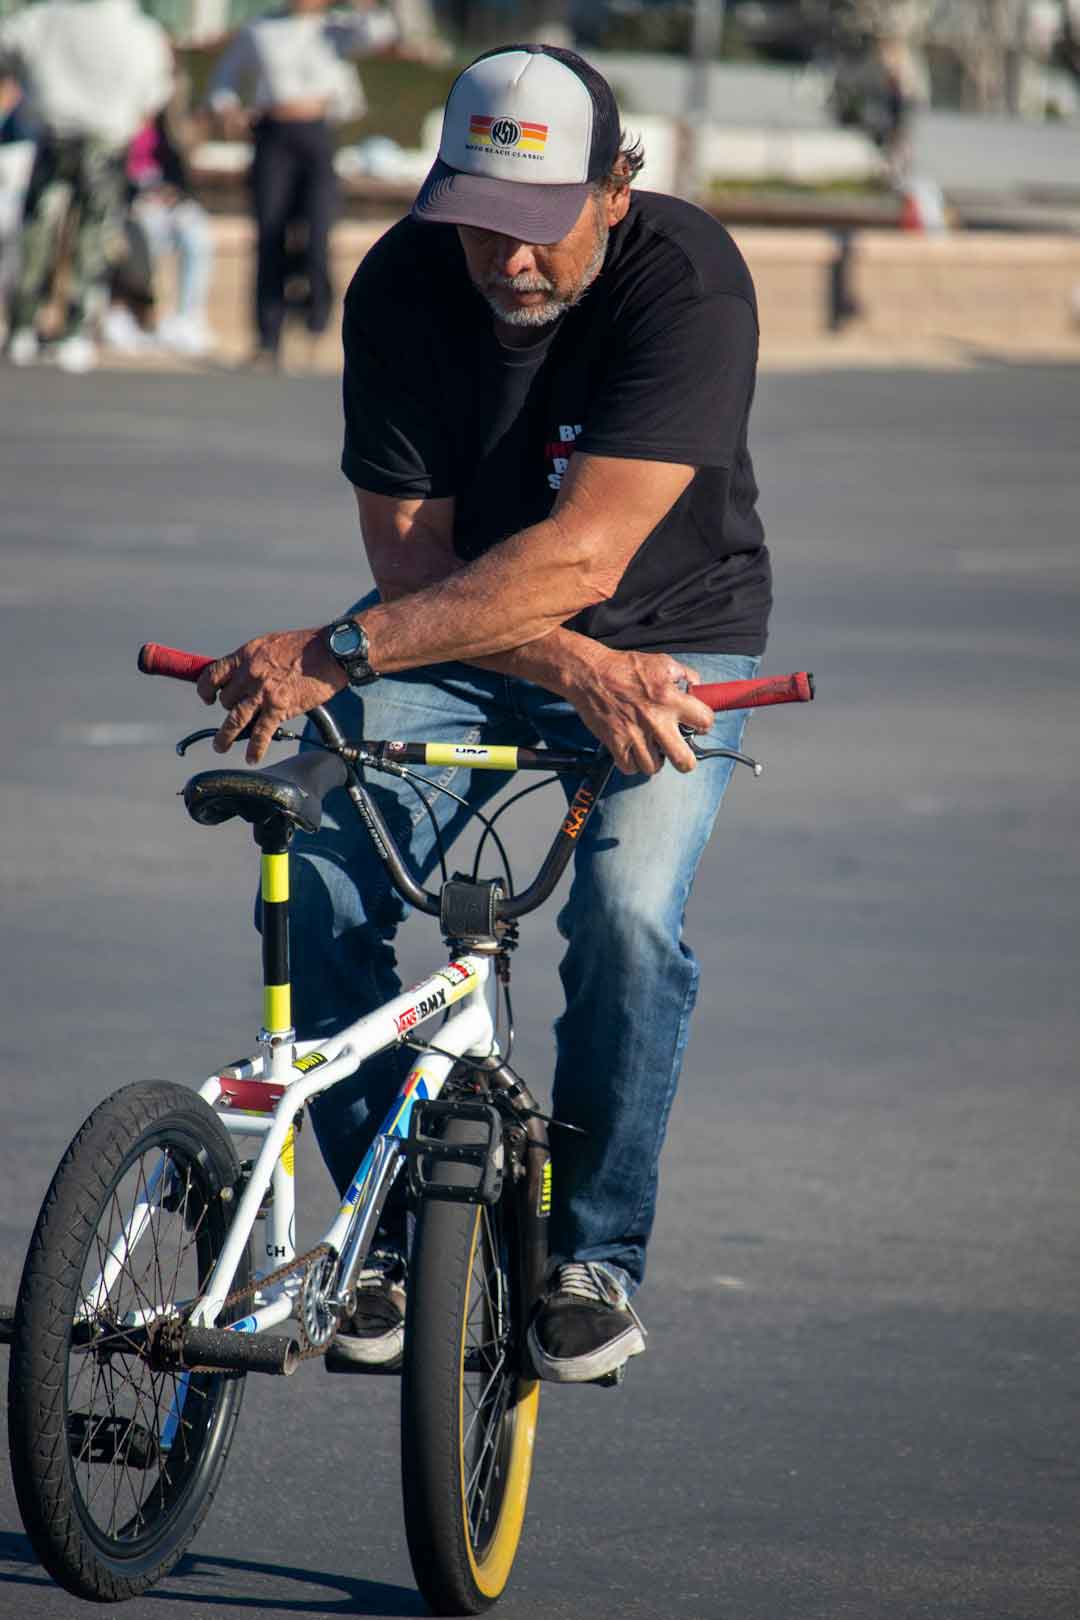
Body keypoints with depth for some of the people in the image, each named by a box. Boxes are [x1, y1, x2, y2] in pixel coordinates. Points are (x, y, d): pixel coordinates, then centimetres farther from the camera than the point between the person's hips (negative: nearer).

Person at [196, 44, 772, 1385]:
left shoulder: (687, 282, -26)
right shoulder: (403, 286, -16)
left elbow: (581, 557, -34)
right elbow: (414, 558, -13)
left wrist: (331, 653, -40)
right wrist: (579, 673, -30)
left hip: (666, 642, -3)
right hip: (461, 650, 3)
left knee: (627, 911, -28)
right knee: (324, 885, -21)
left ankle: (594, 1258, -8)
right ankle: (391, 1231, -4)